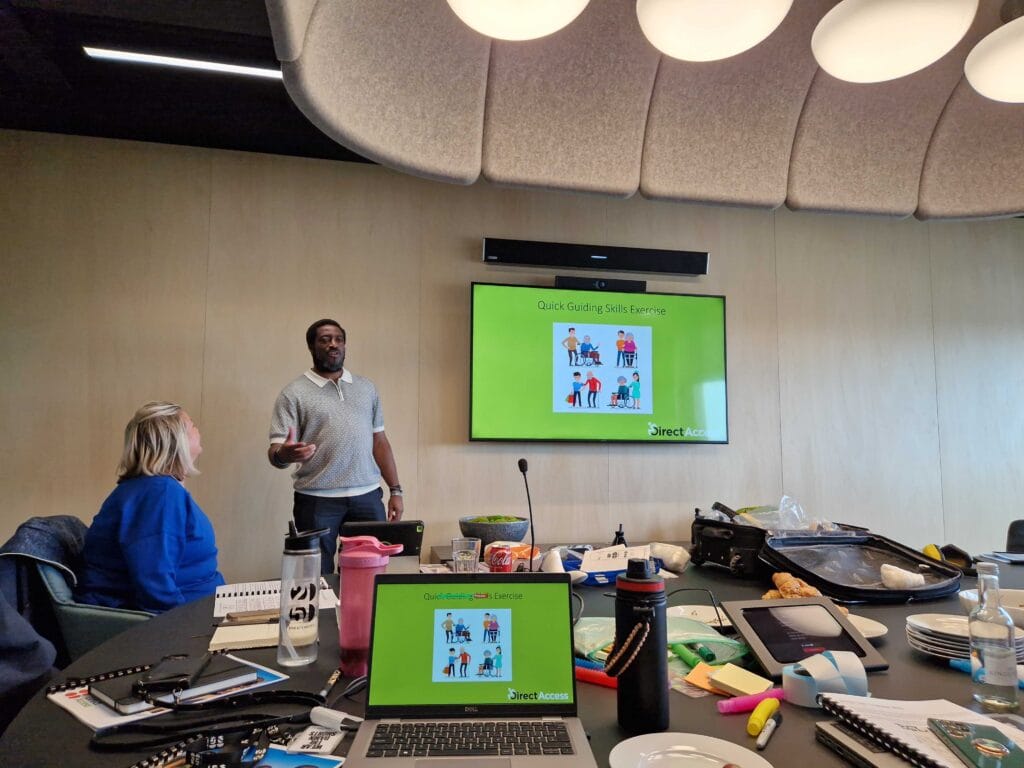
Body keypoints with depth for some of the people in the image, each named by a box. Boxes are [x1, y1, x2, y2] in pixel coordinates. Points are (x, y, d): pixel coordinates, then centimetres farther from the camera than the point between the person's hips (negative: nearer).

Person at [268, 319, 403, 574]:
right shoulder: (294, 393, 0)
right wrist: (284, 454, -31)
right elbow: (275, 451, -7)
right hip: (317, 500, -3)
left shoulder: (367, 388, 12)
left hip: (367, 496, 3)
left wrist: (395, 490, 7)